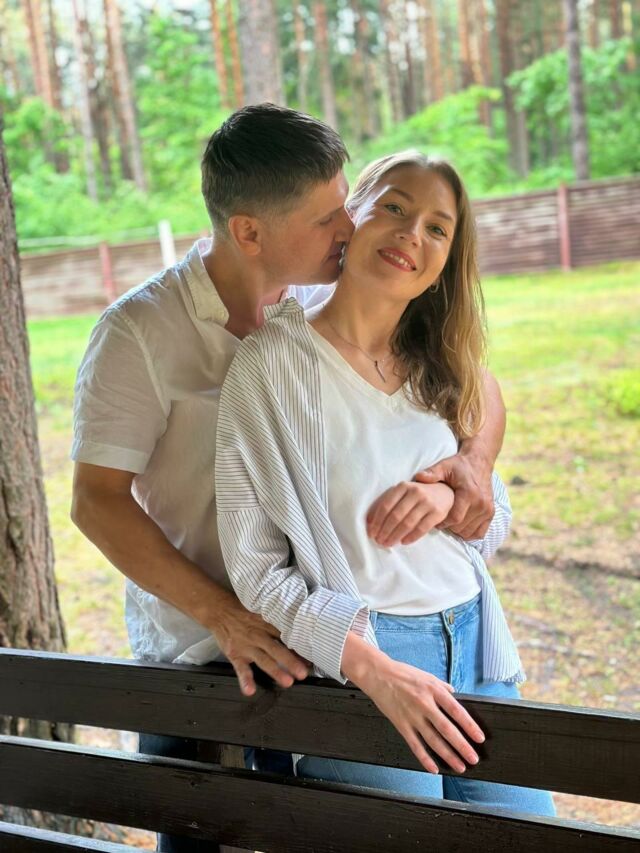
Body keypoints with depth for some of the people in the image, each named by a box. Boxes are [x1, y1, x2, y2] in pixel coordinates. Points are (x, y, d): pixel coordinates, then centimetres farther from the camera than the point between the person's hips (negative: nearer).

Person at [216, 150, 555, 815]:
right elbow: (256, 567, -11)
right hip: (356, 661, -5)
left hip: (474, 641, 6)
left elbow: (495, 529, 14)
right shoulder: (272, 361, -11)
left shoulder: (438, 367, 7)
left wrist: (452, 494, -9)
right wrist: (374, 668, -22)